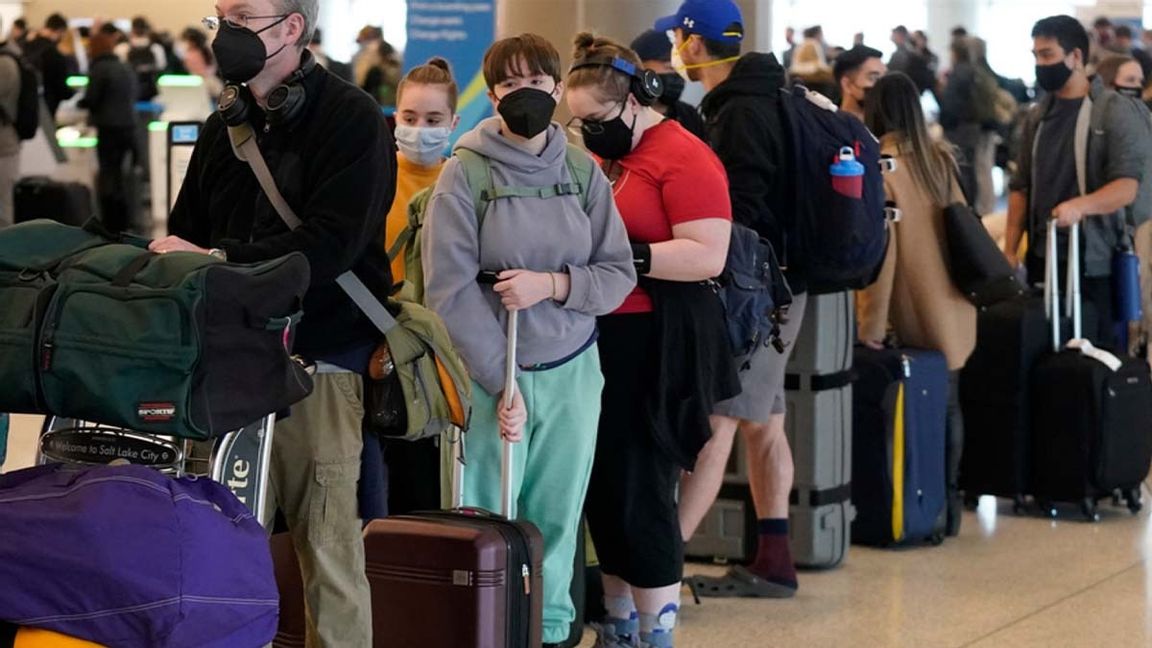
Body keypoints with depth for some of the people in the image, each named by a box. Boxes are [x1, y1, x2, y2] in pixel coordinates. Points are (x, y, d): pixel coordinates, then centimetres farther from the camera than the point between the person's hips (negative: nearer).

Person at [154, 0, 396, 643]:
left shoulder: (351, 119, -3)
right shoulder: (224, 128, 16)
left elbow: (332, 246, -16)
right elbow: (186, 236, 13)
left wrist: (217, 259, -19)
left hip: (317, 362, -5)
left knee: (328, 548, -3)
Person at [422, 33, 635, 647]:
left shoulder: (583, 173, 5)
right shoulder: (465, 173, -6)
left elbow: (619, 273, 4)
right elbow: (450, 287, -10)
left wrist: (552, 284, -15)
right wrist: (502, 383, -14)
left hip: (573, 370, 3)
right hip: (493, 372, -3)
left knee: (557, 519, 9)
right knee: (490, 519, -1)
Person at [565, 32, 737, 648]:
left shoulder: (682, 156, -12)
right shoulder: (599, 155, 12)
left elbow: (708, 255, -20)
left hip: (656, 345, -8)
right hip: (600, 339, 8)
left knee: (640, 492, -5)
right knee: (602, 487, 12)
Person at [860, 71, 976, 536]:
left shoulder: (878, 163, -12)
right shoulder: (939, 159, 7)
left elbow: (881, 247, -15)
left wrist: (871, 322, -13)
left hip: (914, 311, -6)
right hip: (954, 304, 6)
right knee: (948, 402, 11)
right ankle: (950, 501, 14)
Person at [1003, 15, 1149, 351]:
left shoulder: (1115, 111, -7)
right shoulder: (1037, 116, 11)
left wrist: (1080, 205, -34)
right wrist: (1010, 249, 8)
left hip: (1093, 260, -5)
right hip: (1041, 257, 5)